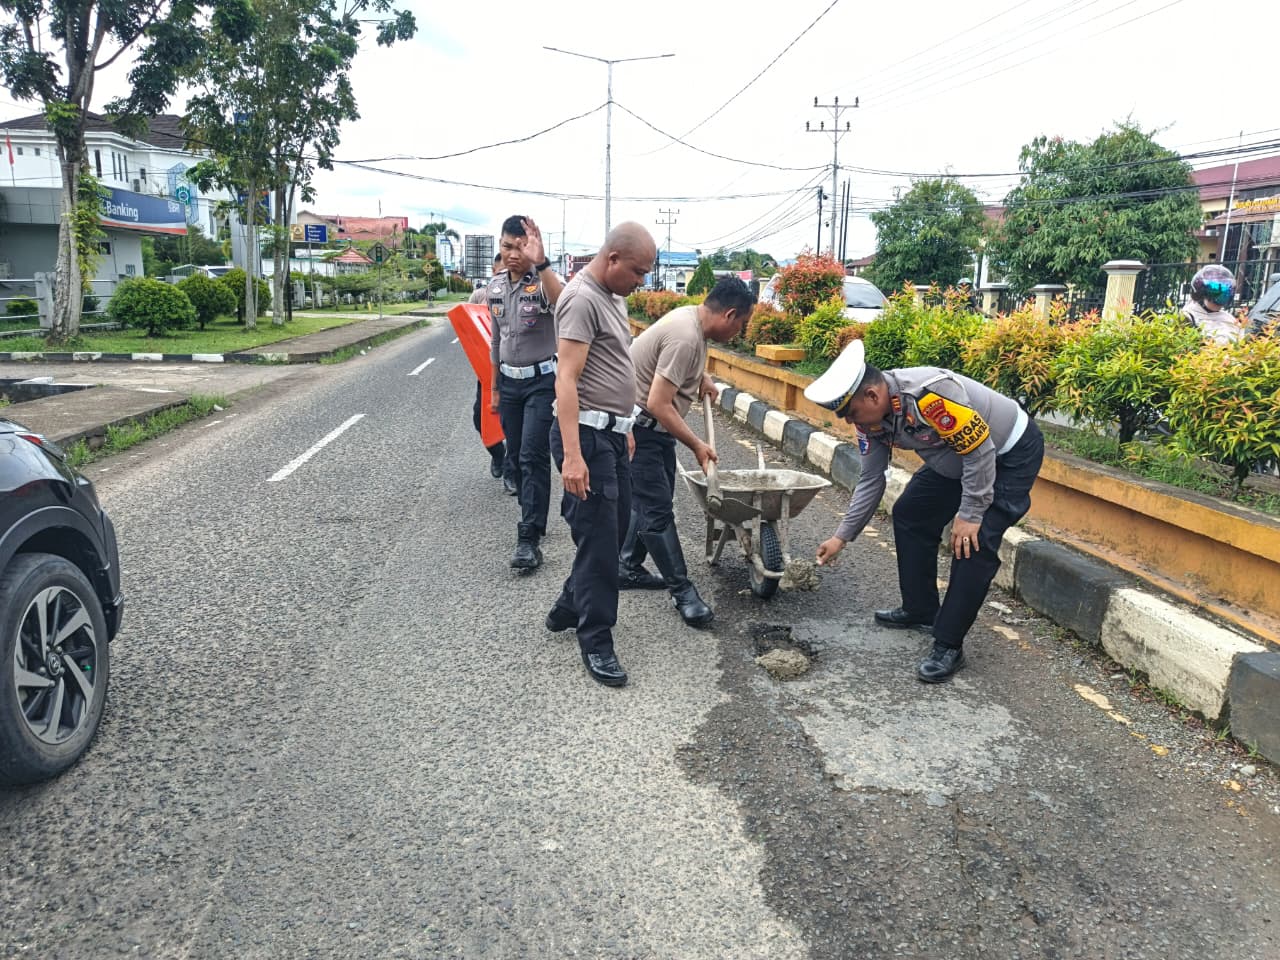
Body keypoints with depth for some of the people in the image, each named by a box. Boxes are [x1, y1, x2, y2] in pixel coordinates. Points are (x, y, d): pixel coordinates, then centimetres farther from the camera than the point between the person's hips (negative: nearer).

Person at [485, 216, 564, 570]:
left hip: (542, 380, -6)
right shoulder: (494, 287, 6)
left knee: (534, 457, -10)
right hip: (509, 381, 6)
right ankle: (534, 518, 29)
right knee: (515, 458, 12)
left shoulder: (543, 281, -13)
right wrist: (494, 388, 18)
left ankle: (529, 539, -8)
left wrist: (540, 263, -53)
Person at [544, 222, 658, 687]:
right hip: (587, 436, -10)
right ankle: (596, 641, 10)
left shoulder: (613, 296, 14)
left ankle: (568, 608, 33)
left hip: (612, 433, 10)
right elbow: (567, 380, -23)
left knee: (615, 528, 17)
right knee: (599, 540, -3)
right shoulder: (582, 299, -16)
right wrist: (572, 456, -29)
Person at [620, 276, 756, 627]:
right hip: (640, 425, -11)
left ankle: (628, 568, 29)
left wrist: (702, 378, 18)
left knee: (649, 500, 17)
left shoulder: (693, 316, 4)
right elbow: (658, 404, -28)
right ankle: (682, 590, 1)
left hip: (655, 426, 11)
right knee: (657, 509, -5)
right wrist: (697, 446, -20)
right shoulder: (686, 338, -26)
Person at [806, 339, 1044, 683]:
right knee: (910, 516, 9)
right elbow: (870, 481, -1)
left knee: (973, 543, -18)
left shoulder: (930, 394, -38)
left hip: (1011, 453, -9)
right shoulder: (870, 416, -11)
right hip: (956, 460, 9)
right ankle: (921, 610, 24)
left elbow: (980, 450, -30)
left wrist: (970, 514, -23)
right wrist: (841, 536, -2)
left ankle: (949, 646, -9)